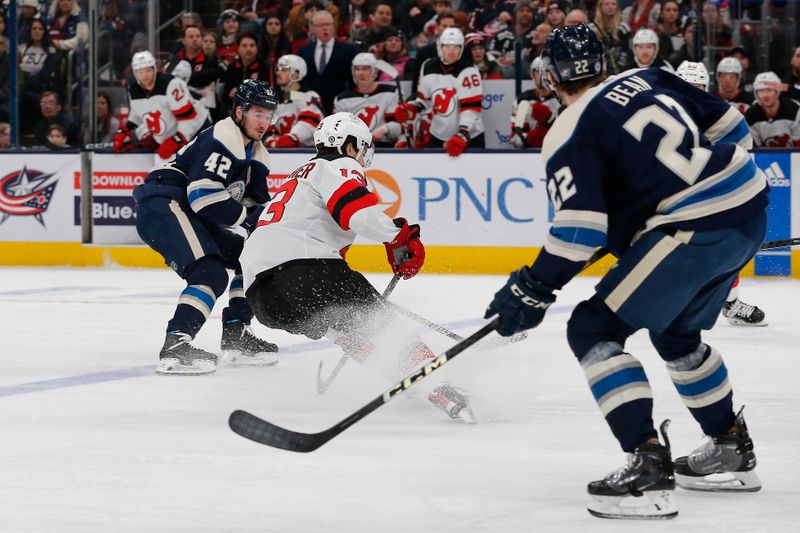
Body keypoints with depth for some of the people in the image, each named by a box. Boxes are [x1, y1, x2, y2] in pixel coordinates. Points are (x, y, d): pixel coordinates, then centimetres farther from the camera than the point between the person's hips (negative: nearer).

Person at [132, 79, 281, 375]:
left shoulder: (255, 154, 17)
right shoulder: (222, 139, -14)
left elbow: (257, 205, 17)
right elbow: (203, 196, -24)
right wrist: (248, 218, -14)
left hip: (191, 215, 10)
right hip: (163, 204, -10)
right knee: (211, 274, -26)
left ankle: (236, 337, 16)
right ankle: (174, 348, -33)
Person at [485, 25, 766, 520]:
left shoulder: (568, 135, -5)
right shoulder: (647, 80, 15)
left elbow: (580, 228, -15)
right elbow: (731, 127, 18)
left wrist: (532, 290, -8)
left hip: (695, 228, -8)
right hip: (751, 206, 8)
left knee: (595, 329, -3)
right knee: (675, 332, 29)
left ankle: (649, 467, -15)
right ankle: (733, 451, 39)